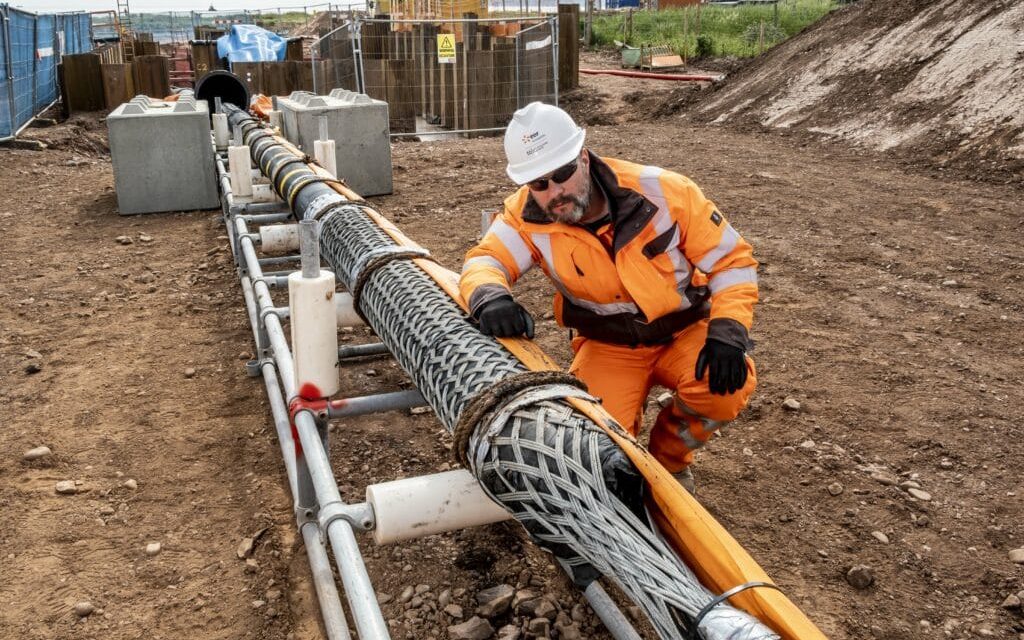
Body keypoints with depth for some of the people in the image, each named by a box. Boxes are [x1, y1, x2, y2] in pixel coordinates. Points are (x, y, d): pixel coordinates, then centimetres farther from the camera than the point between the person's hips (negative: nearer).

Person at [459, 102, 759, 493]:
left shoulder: (662, 192, -19)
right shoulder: (528, 215, -15)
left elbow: (731, 259, -12)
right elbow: (485, 259, -13)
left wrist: (728, 332, -26)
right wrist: (490, 297, -38)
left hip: (686, 330, 0)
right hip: (609, 346, 0)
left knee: (728, 387, -30)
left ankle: (668, 458, 3)